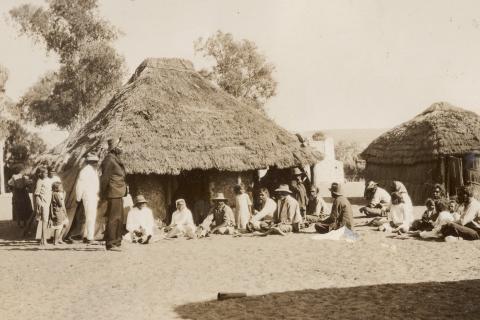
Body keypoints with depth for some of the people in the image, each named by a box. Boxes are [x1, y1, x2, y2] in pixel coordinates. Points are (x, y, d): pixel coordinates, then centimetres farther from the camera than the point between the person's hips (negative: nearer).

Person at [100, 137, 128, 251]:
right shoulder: (109, 159, -13)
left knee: (119, 219, 14)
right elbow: (105, 177, -15)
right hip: (113, 194, -10)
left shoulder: (116, 159, 17)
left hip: (118, 194, 10)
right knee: (113, 218, -7)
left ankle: (116, 242, 21)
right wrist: (103, 193, -15)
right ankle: (110, 244, -3)